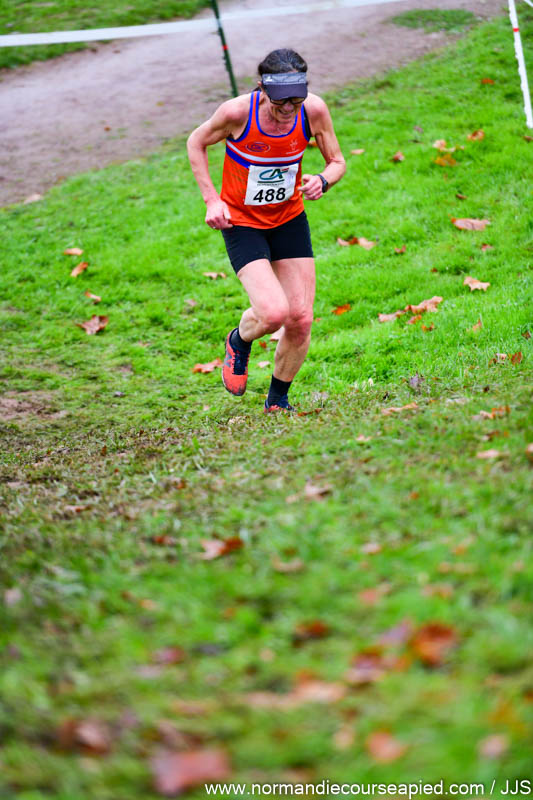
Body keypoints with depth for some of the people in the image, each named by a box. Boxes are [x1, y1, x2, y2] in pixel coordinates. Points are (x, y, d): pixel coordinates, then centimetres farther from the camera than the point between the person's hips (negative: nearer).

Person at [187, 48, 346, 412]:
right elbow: (196, 143, -5)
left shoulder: (314, 110, -16)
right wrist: (211, 200, -13)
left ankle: (278, 400, 23)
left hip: (290, 218, 4)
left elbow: (337, 161, -1)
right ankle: (240, 341, 17)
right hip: (241, 221, -4)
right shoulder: (238, 111, -24)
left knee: (301, 319, -2)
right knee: (274, 312, -21)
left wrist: (323, 181, -25)